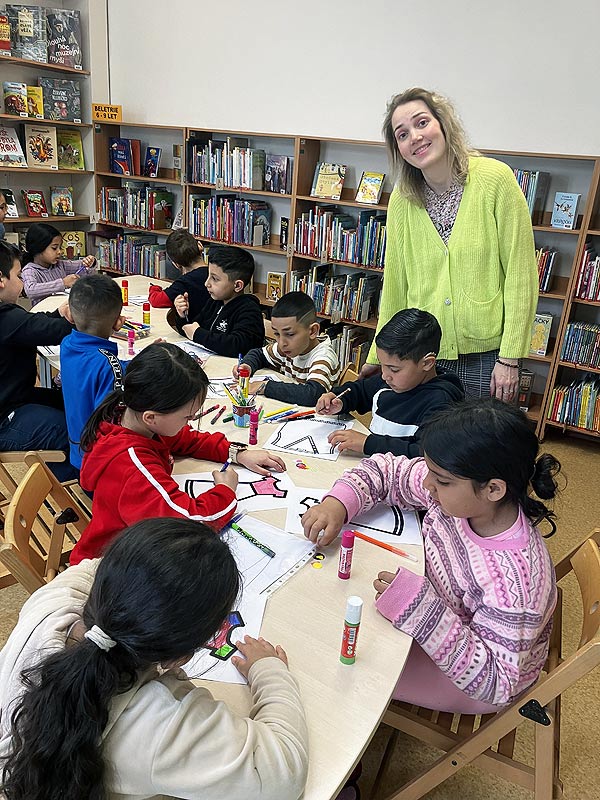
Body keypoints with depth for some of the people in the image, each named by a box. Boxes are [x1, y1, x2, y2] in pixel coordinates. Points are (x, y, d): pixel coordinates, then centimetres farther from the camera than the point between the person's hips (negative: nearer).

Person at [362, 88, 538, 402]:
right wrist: (377, 357, 12)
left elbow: (521, 274, -8)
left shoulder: (495, 178, -8)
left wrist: (509, 359, -11)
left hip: (486, 357, -3)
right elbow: (395, 283, 9)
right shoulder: (401, 200, 2)